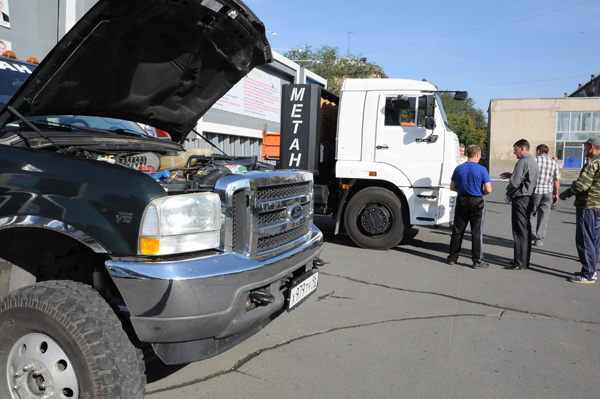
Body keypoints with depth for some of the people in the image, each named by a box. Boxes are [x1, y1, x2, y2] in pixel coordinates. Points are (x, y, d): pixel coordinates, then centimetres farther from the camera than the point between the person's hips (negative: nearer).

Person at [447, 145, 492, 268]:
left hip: (461, 201, 4)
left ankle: (452, 257, 18)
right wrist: (481, 192, 7)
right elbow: (488, 190, -12)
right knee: (477, 232, 3)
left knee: (457, 230, 11)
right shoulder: (482, 170, -10)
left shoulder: (458, 168, 2)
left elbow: (452, 187, 8)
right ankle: (477, 260, 7)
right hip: (477, 202, -3)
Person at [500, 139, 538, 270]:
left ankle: (519, 263, -1)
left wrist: (508, 191, -2)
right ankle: (525, 260, 22)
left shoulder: (523, 162, -16)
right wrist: (511, 175, 18)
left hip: (520, 200, -10)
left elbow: (515, 182, -21)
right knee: (526, 231, 14)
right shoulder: (533, 161, 15)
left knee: (520, 231, -5)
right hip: (529, 199, 10)